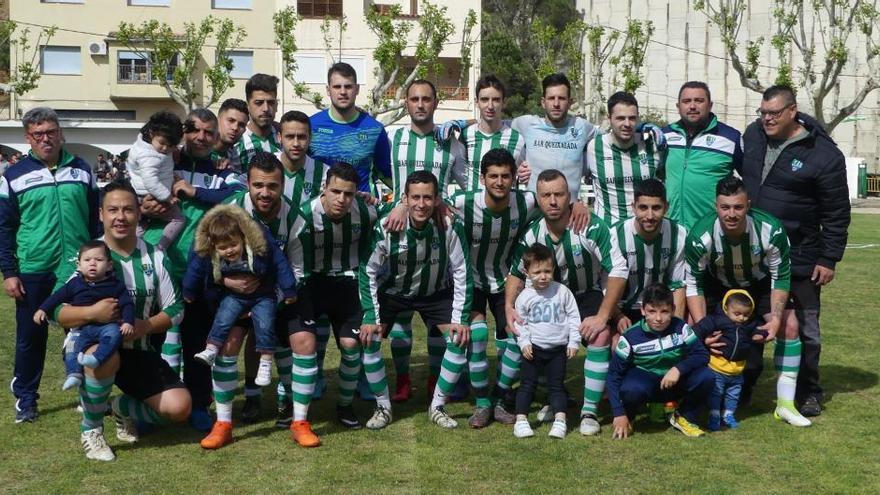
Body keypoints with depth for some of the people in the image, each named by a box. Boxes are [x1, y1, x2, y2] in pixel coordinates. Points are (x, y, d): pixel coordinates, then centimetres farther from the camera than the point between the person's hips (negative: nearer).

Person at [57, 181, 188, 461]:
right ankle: (91, 429, -10)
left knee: (179, 408, -13)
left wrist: (146, 326, -17)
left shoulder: (155, 257, 2)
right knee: (104, 357, -40)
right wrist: (91, 313, -32)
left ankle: (123, 408, 21)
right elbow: (57, 312, -12)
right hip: (90, 344, -3)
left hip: (137, 350, 3)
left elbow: (175, 310, 3)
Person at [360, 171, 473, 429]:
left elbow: (462, 274, -17)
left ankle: (437, 406, 3)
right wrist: (371, 317, -20)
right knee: (368, 337, -18)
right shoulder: (386, 228, -29)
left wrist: (461, 319, -18)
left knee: (461, 338, -15)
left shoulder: (450, 227, -28)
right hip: (392, 290, 0)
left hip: (435, 292, 1)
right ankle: (383, 406, 1)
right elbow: (368, 271, -17)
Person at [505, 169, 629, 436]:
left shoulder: (591, 226, -25)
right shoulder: (532, 234, -12)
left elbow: (619, 270, -23)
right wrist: (509, 307, -13)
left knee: (601, 335, -30)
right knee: (516, 330, -9)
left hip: (589, 294, -4)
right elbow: (516, 274, 4)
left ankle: (590, 410, -15)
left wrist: (602, 316, -25)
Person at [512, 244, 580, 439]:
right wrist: (524, 342, -9)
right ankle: (521, 419, 3)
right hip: (533, 348, 0)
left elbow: (574, 317, 1)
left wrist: (574, 342, -2)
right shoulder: (525, 296, -5)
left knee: (556, 385, 5)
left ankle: (560, 420, 4)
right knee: (528, 384, 1)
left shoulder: (562, 291, -4)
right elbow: (521, 322, 2)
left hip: (558, 348, 0)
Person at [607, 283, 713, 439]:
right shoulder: (631, 337, -18)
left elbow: (702, 354, -14)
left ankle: (683, 418, 1)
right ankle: (628, 418, -1)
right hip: (644, 382, -2)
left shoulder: (681, 328, -14)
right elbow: (614, 374, -14)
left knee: (706, 377, -25)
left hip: (674, 383, 2)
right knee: (631, 389, -38)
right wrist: (619, 414, -19)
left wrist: (678, 369, -33)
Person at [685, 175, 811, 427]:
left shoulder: (771, 230, -33)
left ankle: (785, 403, -1)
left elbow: (781, 277, -18)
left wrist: (776, 318, -27)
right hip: (717, 285, -1)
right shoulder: (700, 236, -35)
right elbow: (694, 285, -23)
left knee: (790, 325, -13)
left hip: (759, 283, 1)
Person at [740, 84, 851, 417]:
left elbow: (836, 213, -11)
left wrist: (829, 259, -10)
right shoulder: (752, 135, -1)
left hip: (799, 260, -4)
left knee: (805, 327, 10)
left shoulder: (824, 154, -16)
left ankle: (808, 393, 25)